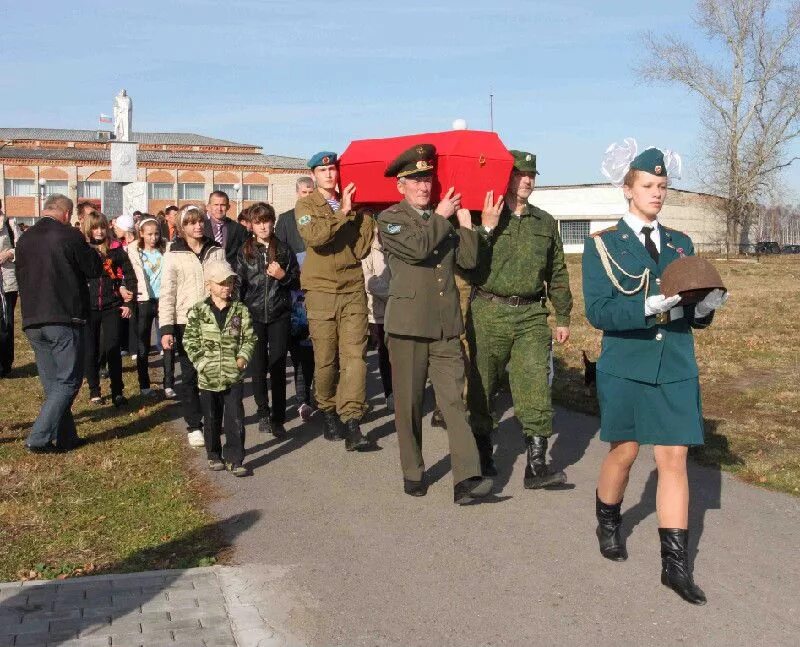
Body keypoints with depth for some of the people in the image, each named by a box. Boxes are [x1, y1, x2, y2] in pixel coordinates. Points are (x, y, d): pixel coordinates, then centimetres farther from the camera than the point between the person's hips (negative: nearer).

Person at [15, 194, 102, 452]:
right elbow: (94, 269, -1)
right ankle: (38, 438, -6)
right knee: (68, 380, 1)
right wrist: (88, 251, 16)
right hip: (64, 319, -6)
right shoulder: (69, 236, -9)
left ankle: (65, 437, 18)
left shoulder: (24, 240, 9)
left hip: (32, 321, 7)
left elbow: (20, 277, 19)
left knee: (52, 382, 13)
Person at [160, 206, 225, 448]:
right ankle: (194, 425, 12)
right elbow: (167, 294, -4)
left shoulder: (217, 251, 7)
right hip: (186, 322, -2)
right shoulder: (173, 255, -1)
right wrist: (166, 328, -12)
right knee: (190, 375, 3)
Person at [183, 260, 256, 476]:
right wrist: (201, 362, -10)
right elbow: (189, 340, -1)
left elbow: (249, 337, 5)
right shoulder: (198, 311, -2)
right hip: (208, 377, 0)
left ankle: (235, 460, 3)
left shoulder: (240, 310, 2)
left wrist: (243, 357, -9)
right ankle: (214, 456, 28)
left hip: (234, 375, 0)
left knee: (235, 419, -3)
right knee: (212, 419, 13)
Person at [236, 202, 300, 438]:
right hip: (254, 315, 0)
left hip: (279, 315, 0)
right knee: (258, 367, 4)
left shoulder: (284, 250, 5)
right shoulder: (245, 252, 5)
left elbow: (297, 282, 9)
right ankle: (263, 413, 19)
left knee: (278, 367, -2)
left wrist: (283, 275, -10)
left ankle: (278, 419, 3)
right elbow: (239, 284, 6)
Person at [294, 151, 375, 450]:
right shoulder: (306, 206, 6)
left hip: (353, 289, 2)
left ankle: (352, 423, -10)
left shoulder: (352, 205, 15)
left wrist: (367, 217, -4)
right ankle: (328, 412, 22)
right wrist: (342, 213, -14)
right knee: (325, 359, 2)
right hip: (321, 290, -2)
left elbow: (360, 249, 5)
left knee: (354, 355, -7)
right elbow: (314, 236, -16)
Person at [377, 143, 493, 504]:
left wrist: (465, 224, 2)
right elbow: (417, 247, -18)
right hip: (408, 324, -3)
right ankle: (413, 474, 19)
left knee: (454, 401, -5)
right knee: (409, 403, 5)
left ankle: (466, 479, -10)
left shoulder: (445, 221, 18)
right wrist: (441, 216, -7)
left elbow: (468, 260, 8)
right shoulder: (390, 218, 1)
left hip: (446, 326, 3)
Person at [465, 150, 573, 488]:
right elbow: (469, 265, -11)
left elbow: (557, 274, 18)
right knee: (482, 386, 8)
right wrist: (487, 228, -18)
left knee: (536, 387, -8)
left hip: (531, 315, 2)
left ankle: (536, 465, -6)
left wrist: (563, 317, 17)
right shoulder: (484, 218, 1)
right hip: (488, 314, -2)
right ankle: (482, 452, 28)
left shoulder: (545, 222, 13)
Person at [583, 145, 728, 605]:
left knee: (674, 459, 0)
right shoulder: (603, 245, 0)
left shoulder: (681, 244, 11)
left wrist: (706, 307, -13)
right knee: (624, 452, 8)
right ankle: (609, 523, 36)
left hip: (676, 369, 3)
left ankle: (676, 563, 6)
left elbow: (695, 318, 10)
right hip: (626, 367, -3)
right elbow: (597, 311, -12)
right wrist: (649, 307, -25)